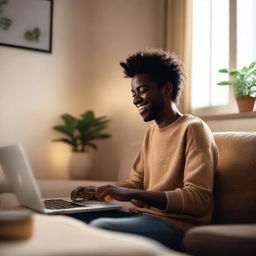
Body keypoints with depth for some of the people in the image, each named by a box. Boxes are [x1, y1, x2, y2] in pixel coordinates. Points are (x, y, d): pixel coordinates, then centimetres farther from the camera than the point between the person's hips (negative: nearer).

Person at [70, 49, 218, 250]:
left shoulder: (192, 129, -10)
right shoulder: (151, 132, 16)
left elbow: (198, 199, -18)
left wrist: (133, 194, -26)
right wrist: (98, 191, 0)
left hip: (177, 225, -7)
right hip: (143, 216, 8)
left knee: (99, 228, -28)